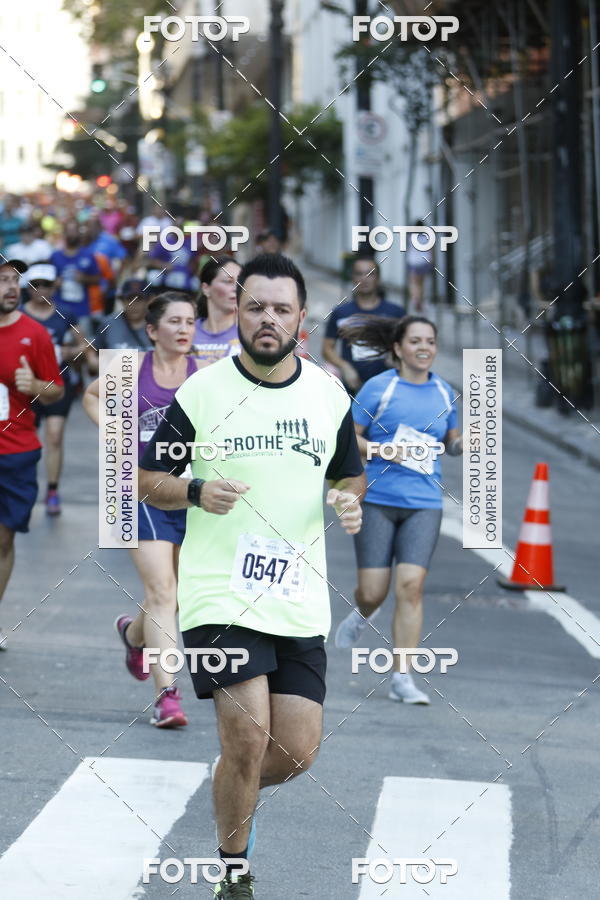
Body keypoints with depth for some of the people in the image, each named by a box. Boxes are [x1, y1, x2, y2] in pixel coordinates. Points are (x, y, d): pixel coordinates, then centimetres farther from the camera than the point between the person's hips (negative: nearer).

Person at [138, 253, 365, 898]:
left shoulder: (329, 395, 7)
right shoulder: (200, 392, -3)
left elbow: (349, 474, 21)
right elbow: (148, 478, 4)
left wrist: (349, 502, -3)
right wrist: (197, 492, -17)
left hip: (299, 600, 4)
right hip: (219, 595, -4)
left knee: (297, 750, 0)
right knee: (248, 737, -15)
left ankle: (236, 794, 35)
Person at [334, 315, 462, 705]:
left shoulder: (444, 393, 10)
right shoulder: (378, 388, -2)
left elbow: (451, 441, 22)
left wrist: (464, 443, 0)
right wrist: (381, 450, -16)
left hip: (424, 503, 2)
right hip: (377, 500, -2)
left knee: (411, 585, -11)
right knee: (374, 590, -2)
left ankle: (403, 679, -6)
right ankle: (362, 615, 38)